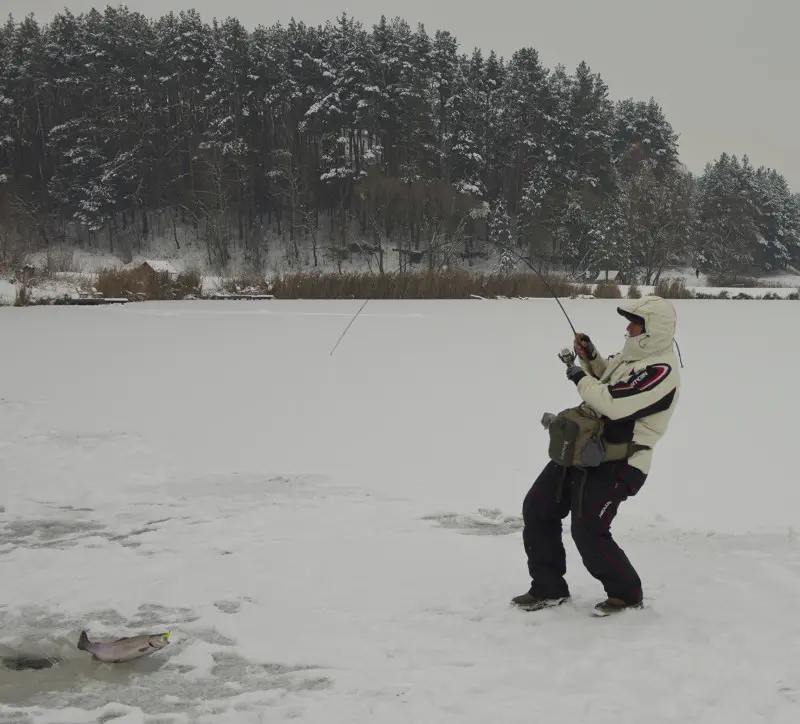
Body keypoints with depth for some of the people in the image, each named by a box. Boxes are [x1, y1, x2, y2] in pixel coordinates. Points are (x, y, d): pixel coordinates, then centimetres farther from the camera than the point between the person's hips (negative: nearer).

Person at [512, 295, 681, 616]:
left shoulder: (661, 371, -21)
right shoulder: (634, 354, 11)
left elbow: (613, 404, -29)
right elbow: (606, 378, 28)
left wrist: (580, 377, -14)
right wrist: (590, 358, 8)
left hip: (616, 463, -10)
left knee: (588, 532, -13)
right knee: (537, 508, 8)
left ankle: (627, 593, 11)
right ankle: (549, 588, 20)